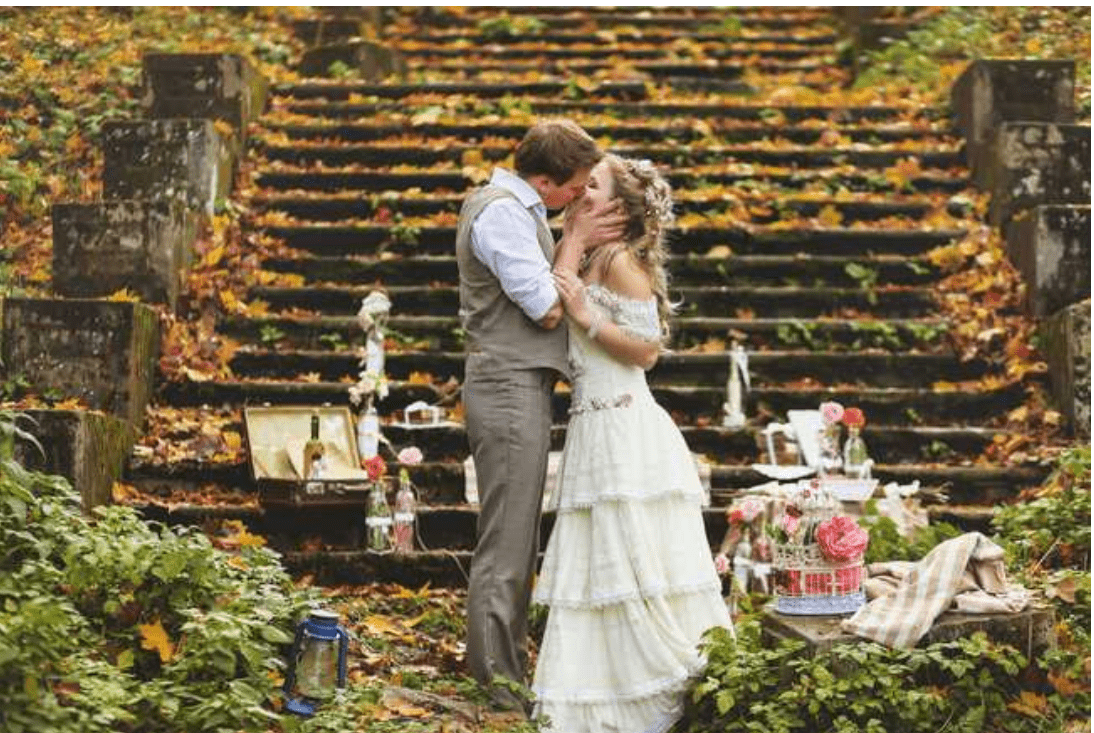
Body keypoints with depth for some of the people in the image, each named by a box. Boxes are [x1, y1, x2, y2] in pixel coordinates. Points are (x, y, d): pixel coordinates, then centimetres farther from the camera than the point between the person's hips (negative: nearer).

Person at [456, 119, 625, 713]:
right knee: (505, 543, -5)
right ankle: (498, 686, 1)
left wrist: (574, 240, 4)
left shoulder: (518, 206, 16)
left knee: (519, 540, 15)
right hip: (510, 389, -11)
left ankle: (506, 668, 24)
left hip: (519, 386, 11)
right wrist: (577, 239, -9)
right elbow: (548, 308, -18)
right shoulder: (502, 212, -16)